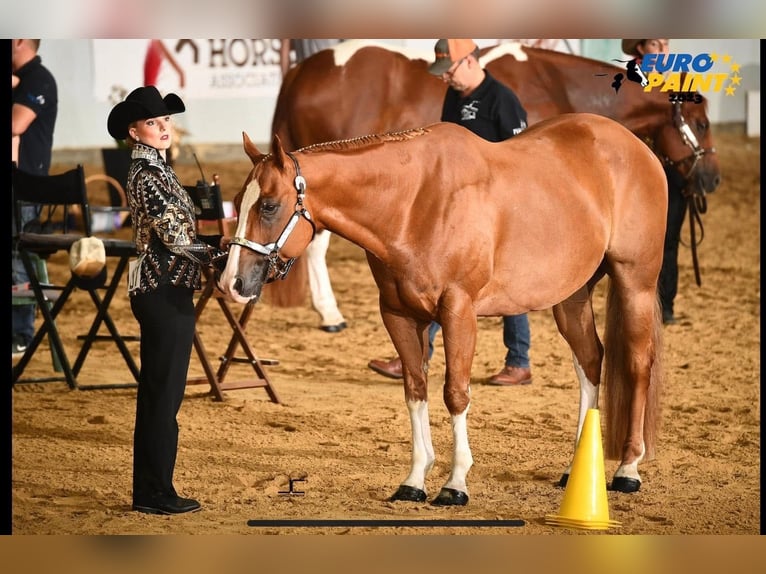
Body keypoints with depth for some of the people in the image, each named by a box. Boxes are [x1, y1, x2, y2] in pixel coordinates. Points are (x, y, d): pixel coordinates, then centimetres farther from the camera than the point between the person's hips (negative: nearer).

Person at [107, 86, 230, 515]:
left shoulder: (156, 170, 14)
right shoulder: (149, 175, -15)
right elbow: (177, 239, -18)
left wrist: (216, 242, 9)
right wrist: (223, 253, -10)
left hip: (161, 291, 10)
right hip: (166, 293, -10)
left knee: (155, 393, 13)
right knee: (165, 394, -4)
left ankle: (149, 490, 20)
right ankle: (158, 493, 3)